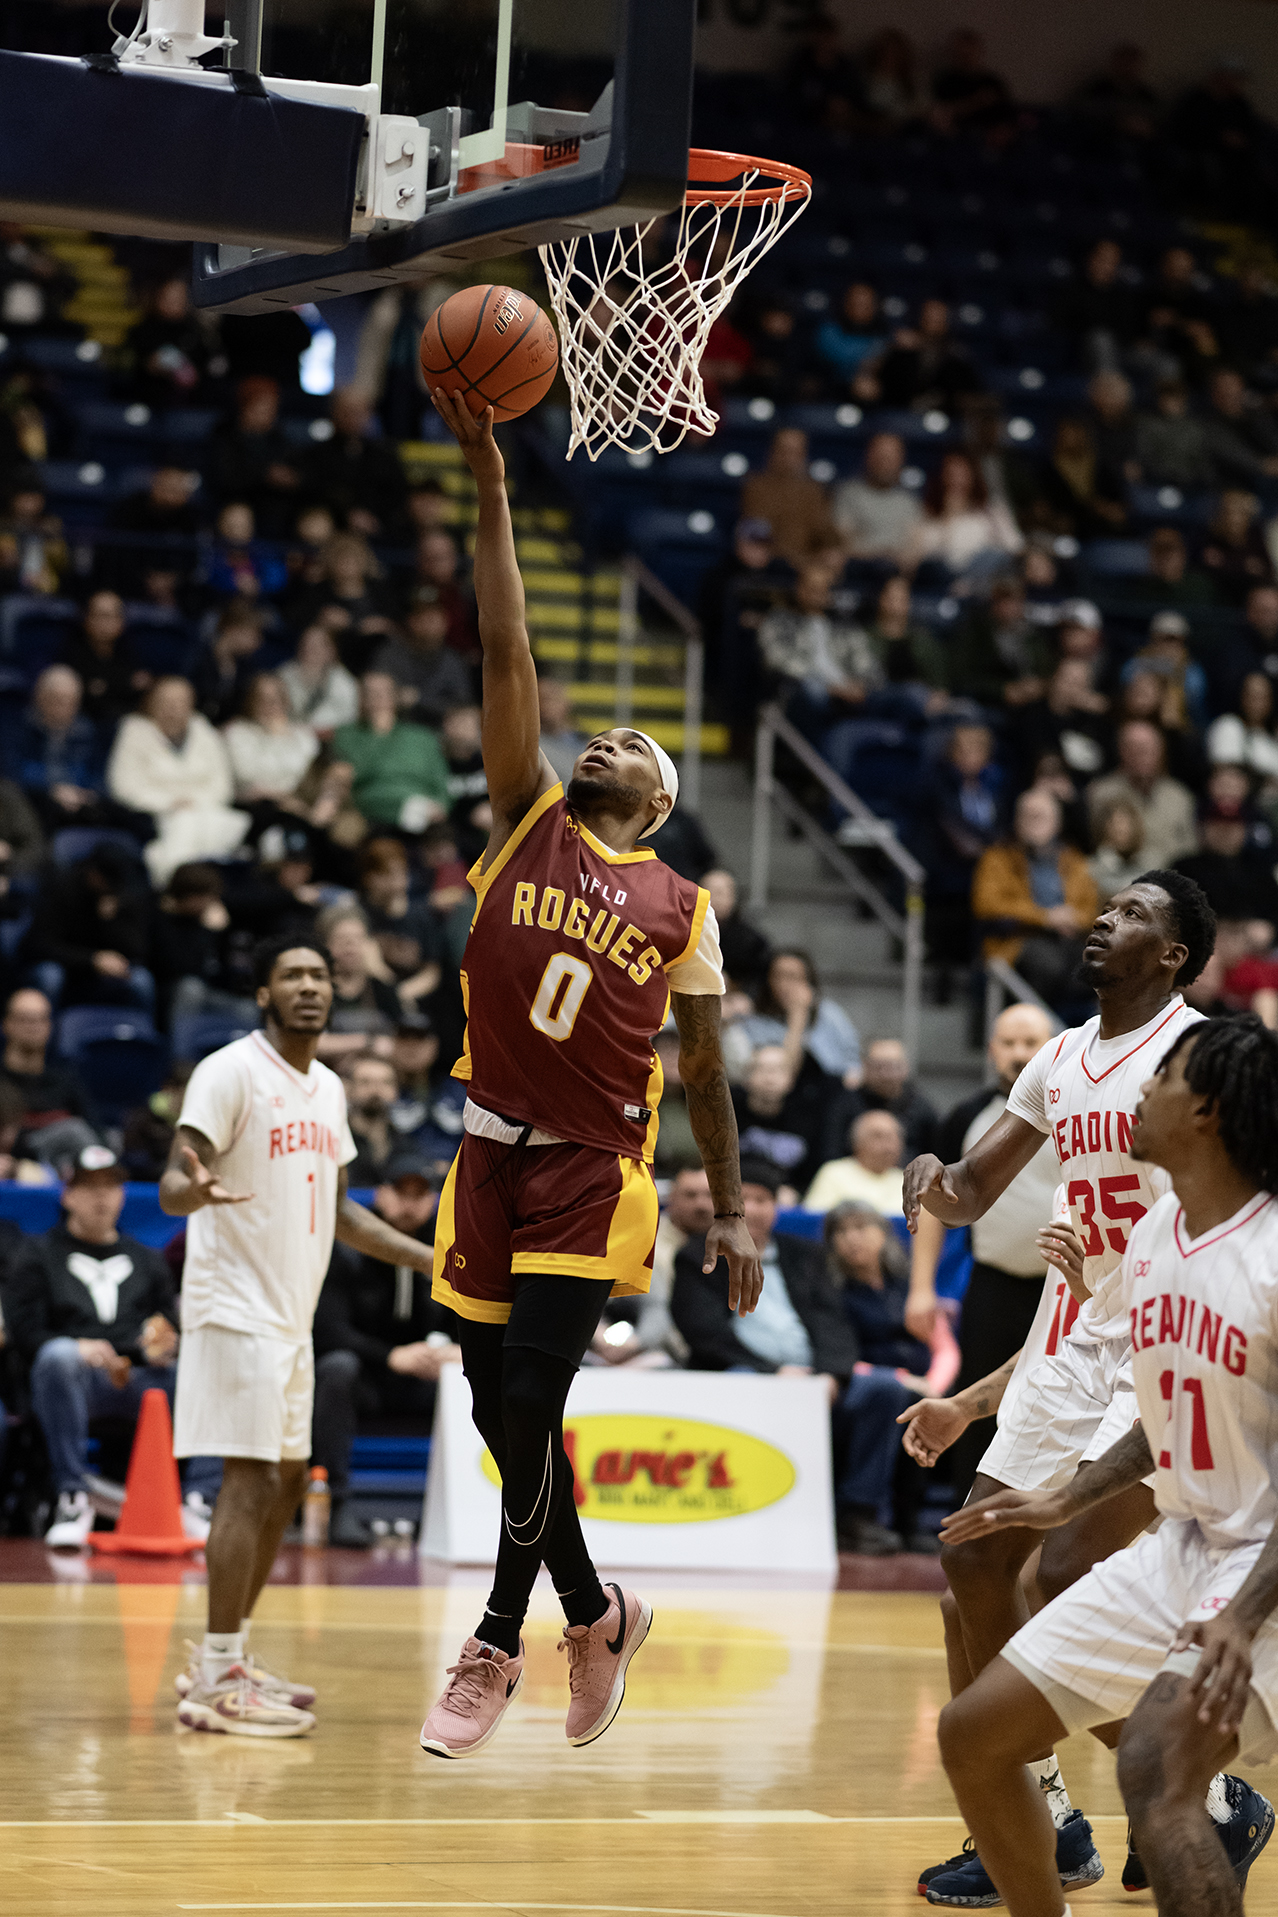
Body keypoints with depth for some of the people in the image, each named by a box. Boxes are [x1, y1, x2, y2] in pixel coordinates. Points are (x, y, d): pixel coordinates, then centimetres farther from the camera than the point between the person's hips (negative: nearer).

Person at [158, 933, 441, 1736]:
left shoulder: (328, 1088, 13)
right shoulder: (231, 1073, -12)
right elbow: (173, 1184, -19)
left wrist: (438, 1260, 19)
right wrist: (196, 1189, -43)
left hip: (291, 1315, 9)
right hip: (237, 1307, -9)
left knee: (287, 1481, 12)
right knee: (250, 1480, -12)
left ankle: (227, 1655, 21)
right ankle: (218, 1679, -10)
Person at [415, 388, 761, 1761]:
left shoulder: (683, 908, 5)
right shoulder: (527, 825, 6)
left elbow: (704, 1067, 10)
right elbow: (507, 657, -1)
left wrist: (731, 1212, 6)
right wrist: (490, 487, -8)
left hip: (594, 1169, -3)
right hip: (493, 1152, 3)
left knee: (531, 1405, -13)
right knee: (501, 1412, 6)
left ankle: (495, 1647, -2)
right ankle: (593, 1617, 25)